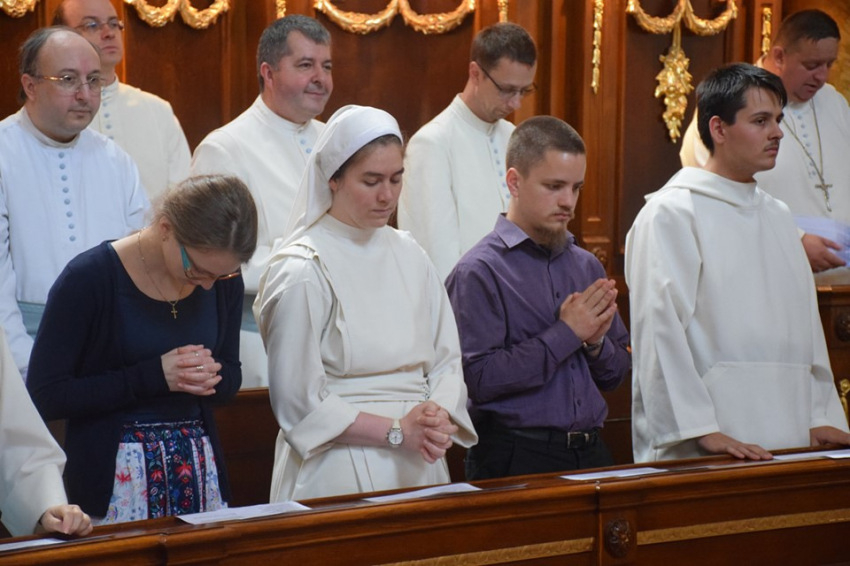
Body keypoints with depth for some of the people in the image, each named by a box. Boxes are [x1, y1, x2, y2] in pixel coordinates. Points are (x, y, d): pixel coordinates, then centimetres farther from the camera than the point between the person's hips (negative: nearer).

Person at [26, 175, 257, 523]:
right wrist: (152, 376, -19)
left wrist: (210, 376, -9)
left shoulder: (224, 281, 3)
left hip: (199, 467, 4)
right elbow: (44, 396, -13)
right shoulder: (89, 280, -12)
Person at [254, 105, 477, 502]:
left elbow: (446, 361, 10)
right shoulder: (302, 271, -10)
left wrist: (438, 419, -10)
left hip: (419, 467, 6)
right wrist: (397, 432, -15)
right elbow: (298, 403, -13)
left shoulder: (408, 256, 9)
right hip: (342, 473, -5)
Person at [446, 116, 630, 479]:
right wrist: (566, 334, -12)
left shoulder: (587, 266, 12)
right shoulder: (479, 272, -8)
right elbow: (479, 379, -19)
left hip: (590, 451, 6)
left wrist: (595, 341, -4)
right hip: (515, 462, -6)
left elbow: (616, 374, 17)